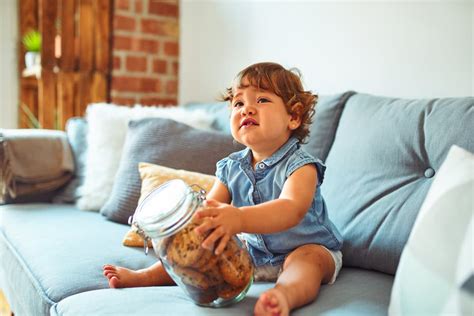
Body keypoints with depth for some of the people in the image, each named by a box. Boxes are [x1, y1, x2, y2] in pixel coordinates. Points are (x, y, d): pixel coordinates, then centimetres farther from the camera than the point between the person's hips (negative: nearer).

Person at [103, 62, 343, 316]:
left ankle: (285, 295, -62)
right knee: (206, 248, -4)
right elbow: (206, 209, -4)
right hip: (251, 251, 6)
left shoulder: (300, 166, -21)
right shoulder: (231, 167, -1)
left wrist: (239, 219, -59)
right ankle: (146, 276, 3)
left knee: (308, 257, -36)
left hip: (307, 248, -6)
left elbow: (291, 210, -41)